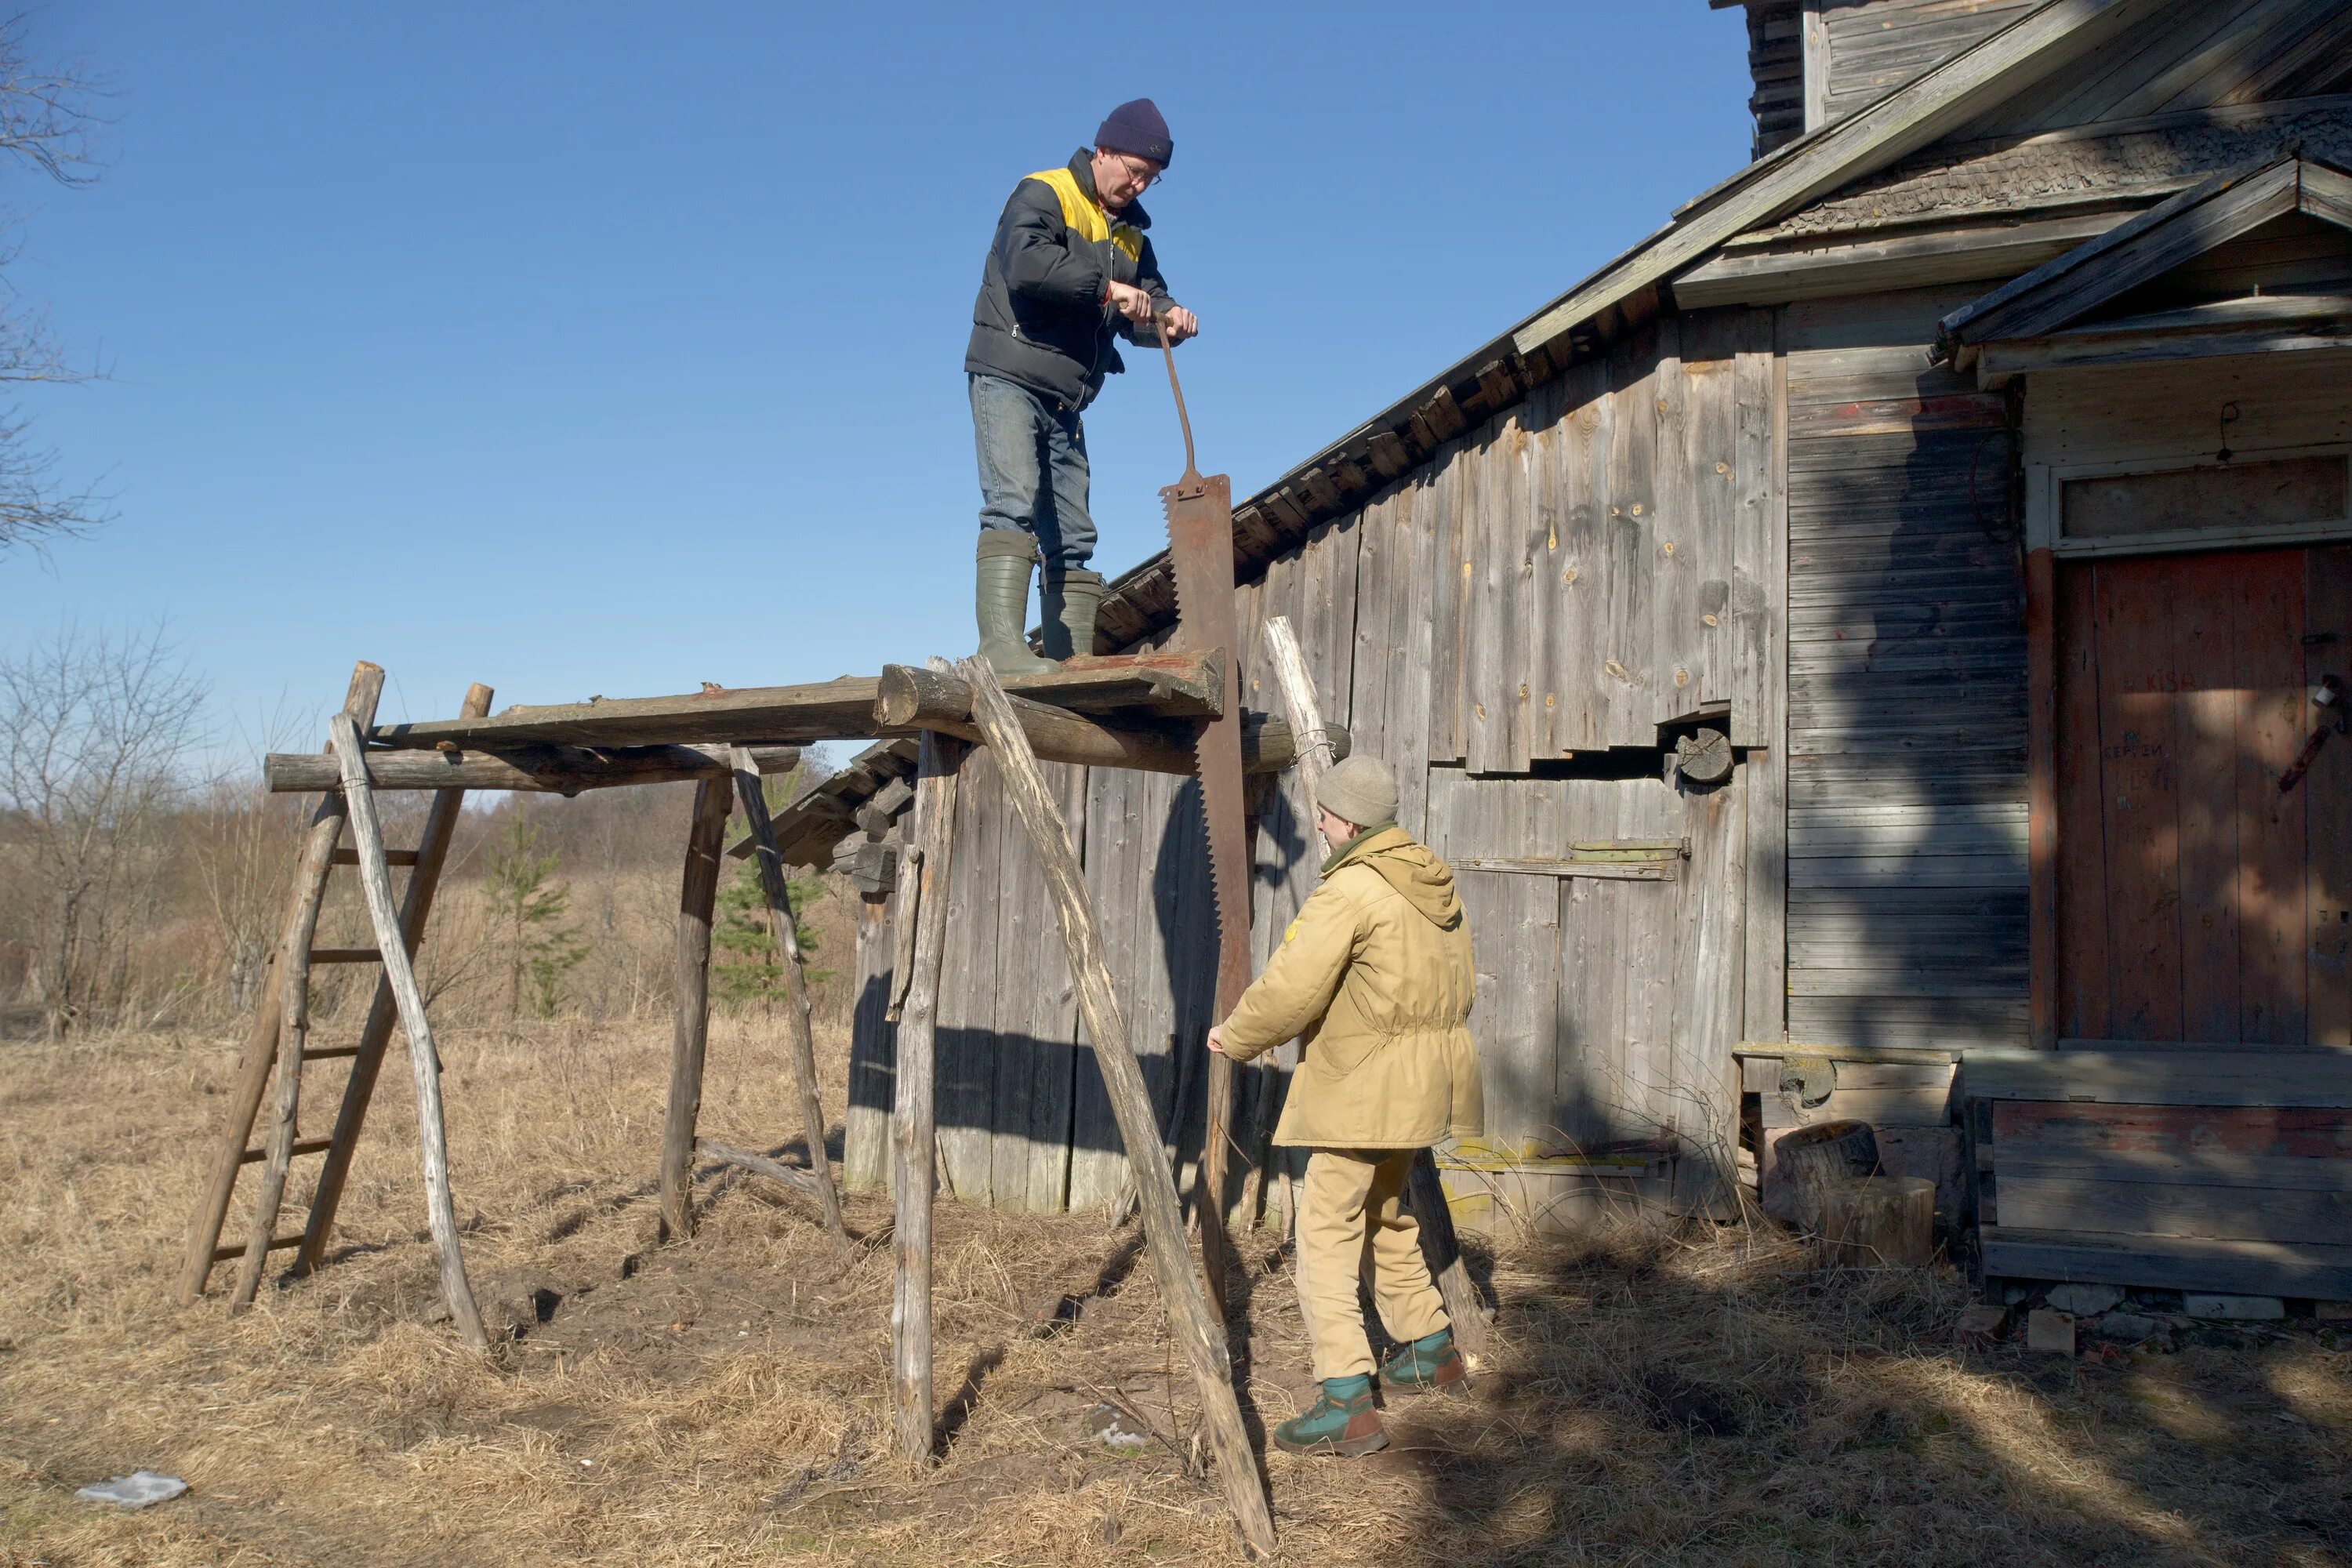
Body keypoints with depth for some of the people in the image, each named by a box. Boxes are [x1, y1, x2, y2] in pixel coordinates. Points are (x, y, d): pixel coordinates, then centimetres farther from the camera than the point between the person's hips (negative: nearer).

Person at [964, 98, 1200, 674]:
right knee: (1014, 505, -22)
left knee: (1072, 538, 5)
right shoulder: (1042, 196, -4)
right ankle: (1002, 643, -30)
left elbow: (1139, 313, 18)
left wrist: (1167, 319, -5)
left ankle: (1074, 660, 6)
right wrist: (1105, 285, -25)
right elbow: (1026, 265, -24)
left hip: (1065, 401, 8)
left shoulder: (1130, 228, 19)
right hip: (1009, 381, -8)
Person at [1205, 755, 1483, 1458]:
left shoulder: (1351, 888, -17)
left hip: (1365, 1083, -10)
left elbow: (1290, 988, -18)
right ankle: (1432, 1352, 39)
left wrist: (1234, 1037, -1)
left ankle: (1346, 1404, -9)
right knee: (1383, 1215, 25)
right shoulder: (1434, 880, 11)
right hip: (1424, 1078, 10)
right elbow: (1454, 984, 17)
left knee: (1327, 1231, -6)